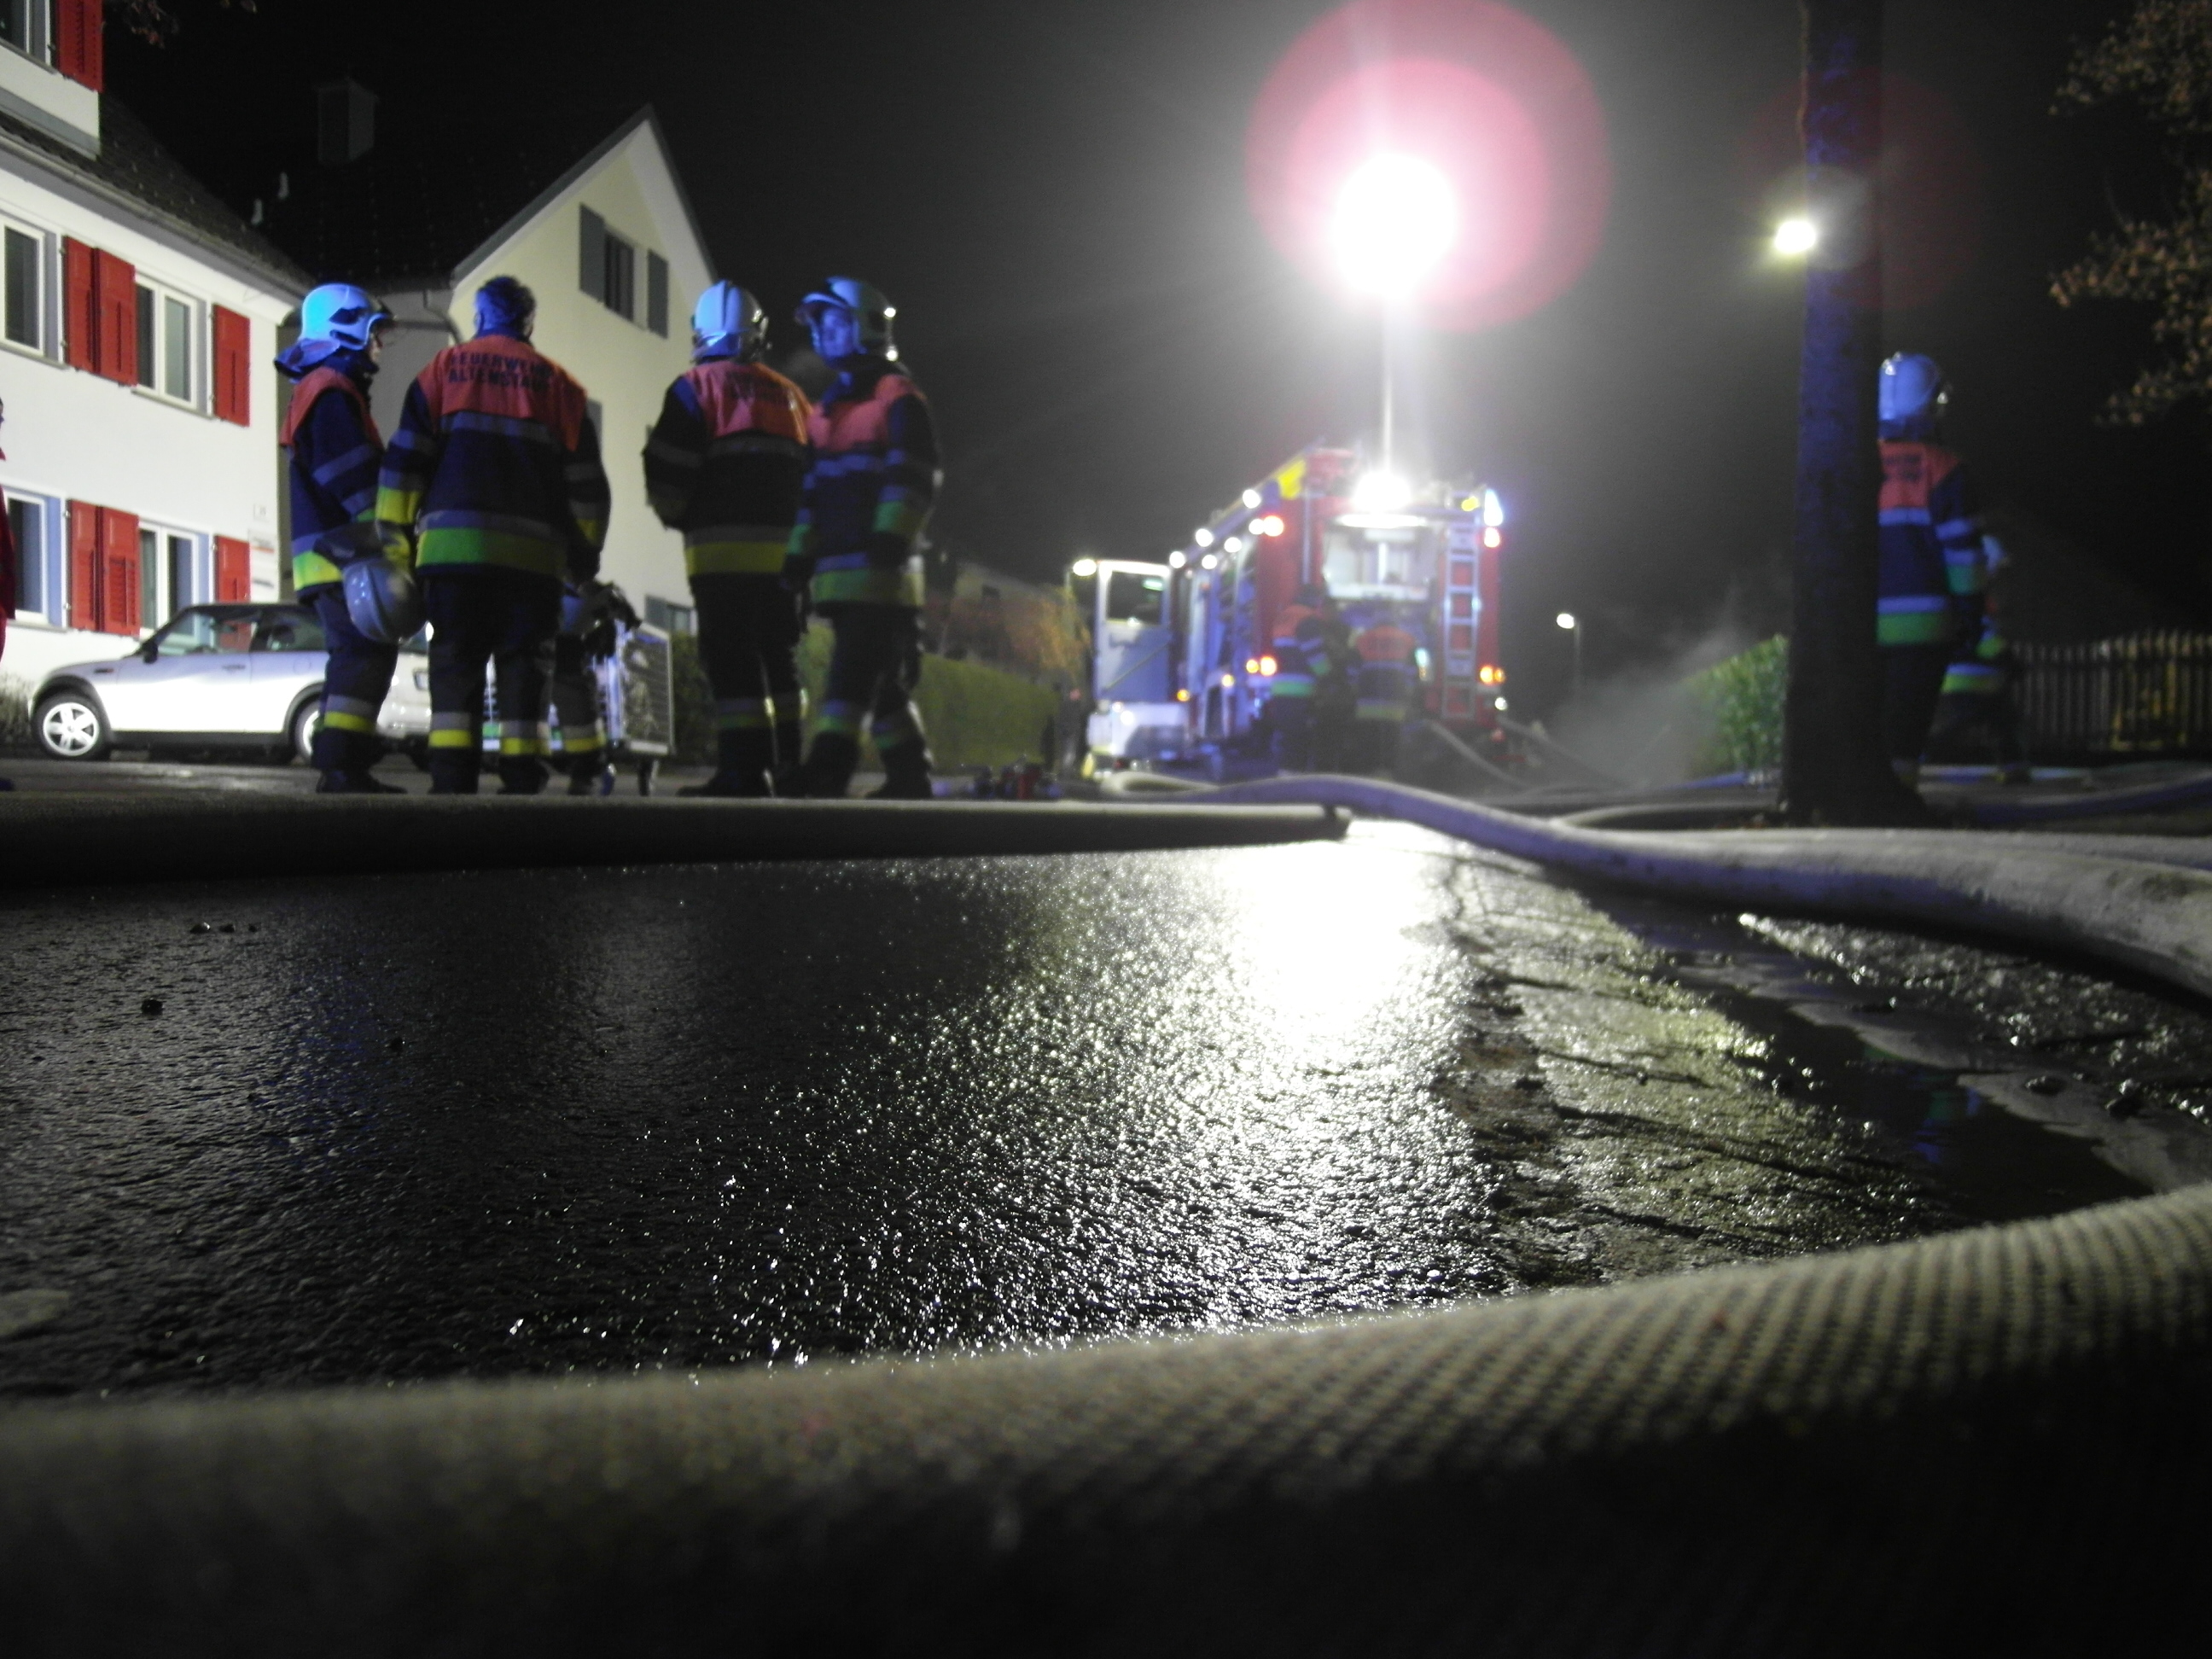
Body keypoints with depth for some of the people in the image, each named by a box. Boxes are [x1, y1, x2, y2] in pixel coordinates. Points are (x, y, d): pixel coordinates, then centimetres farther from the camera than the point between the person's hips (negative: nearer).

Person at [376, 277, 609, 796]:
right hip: (534, 552, 0)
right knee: (523, 665, 3)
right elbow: (585, 480, 11)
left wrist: (397, 539, 7)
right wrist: (585, 554, 15)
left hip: (453, 544, 0)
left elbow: (404, 458, 6)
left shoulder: (445, 368, 13)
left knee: (456, 661, 2)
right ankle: (522, 776, -3)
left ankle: (452, 776, -6)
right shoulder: (556, 382, 14)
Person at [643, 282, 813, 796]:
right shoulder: (790, 395, 17)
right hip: (784, 549, 5)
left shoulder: (696, 386, 1)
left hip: (723, 547, -5)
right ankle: (787, 764, 18)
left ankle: (744, 769, -11)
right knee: (779, 656, 14)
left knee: (731, 659, -5)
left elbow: (666, 472, -6)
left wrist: (679, 517, 11)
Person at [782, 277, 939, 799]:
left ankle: (827, 771, -18)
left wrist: (892, 534, -23)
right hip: (838, 569, 8)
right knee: (882, 678, 8)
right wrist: (800, 553, 20)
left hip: (878, 566, -8)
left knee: (854, 672, -14)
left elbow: (913, 476, -12)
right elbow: (813, 488, 26)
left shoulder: (898, 397, 0)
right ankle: (909, 776, 13)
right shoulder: (829, 407, 25)